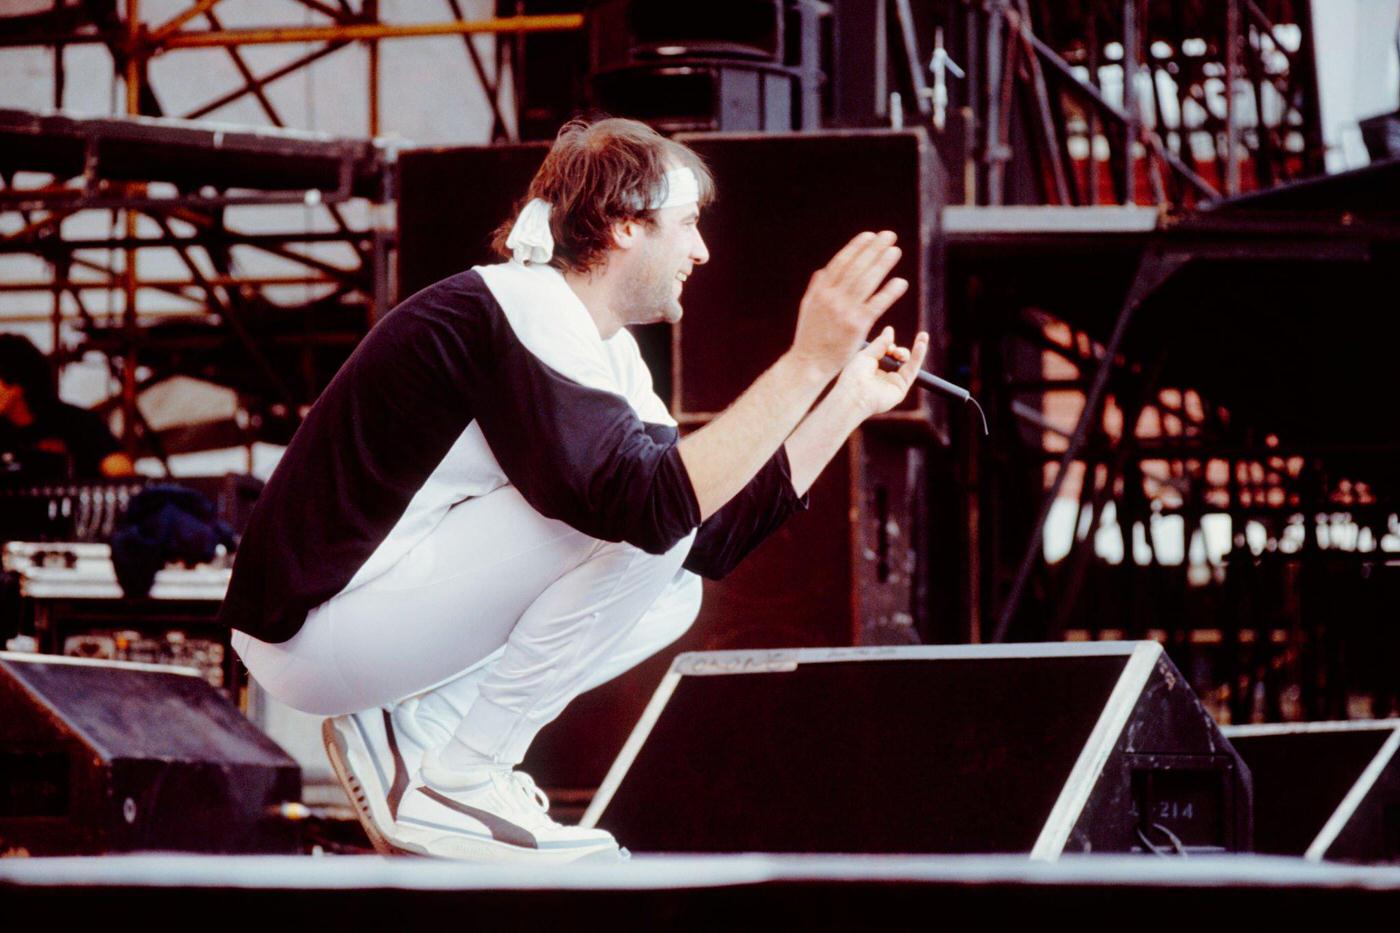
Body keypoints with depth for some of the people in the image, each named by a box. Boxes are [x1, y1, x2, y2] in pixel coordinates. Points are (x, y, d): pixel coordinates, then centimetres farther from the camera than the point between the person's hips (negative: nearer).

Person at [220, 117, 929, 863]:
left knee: (672, 596, 11)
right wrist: (806, 364, -30)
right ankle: (451, 788, -13)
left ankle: (408, 732, 3)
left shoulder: (605, 352, 14)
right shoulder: (518, 313, -18)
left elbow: (706, 539, 12)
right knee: (638, 519, -19)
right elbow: (655, 504, -29)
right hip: (307, 641, -10)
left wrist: (850, 402, 13)